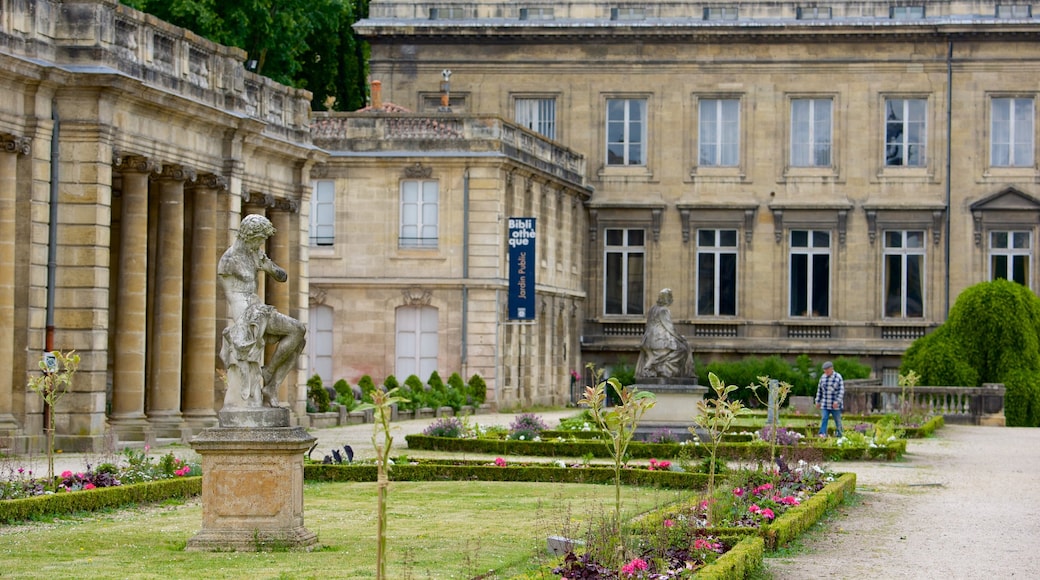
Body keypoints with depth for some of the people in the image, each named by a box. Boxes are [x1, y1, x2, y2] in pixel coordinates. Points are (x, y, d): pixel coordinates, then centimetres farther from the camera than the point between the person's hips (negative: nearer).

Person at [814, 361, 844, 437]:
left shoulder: (838, 377, -8)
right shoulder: (823, 377, 7)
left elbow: (841, 390, -12)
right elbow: (819, 390, 14)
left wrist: (837, 401, -21)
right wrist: (817, 401, 10)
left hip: (835, 405, -3)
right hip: (825, 404, 3)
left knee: (837, 420, 4)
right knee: (824, 419, -10)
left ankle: (839, 436, 14)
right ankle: (822, 434, -19)